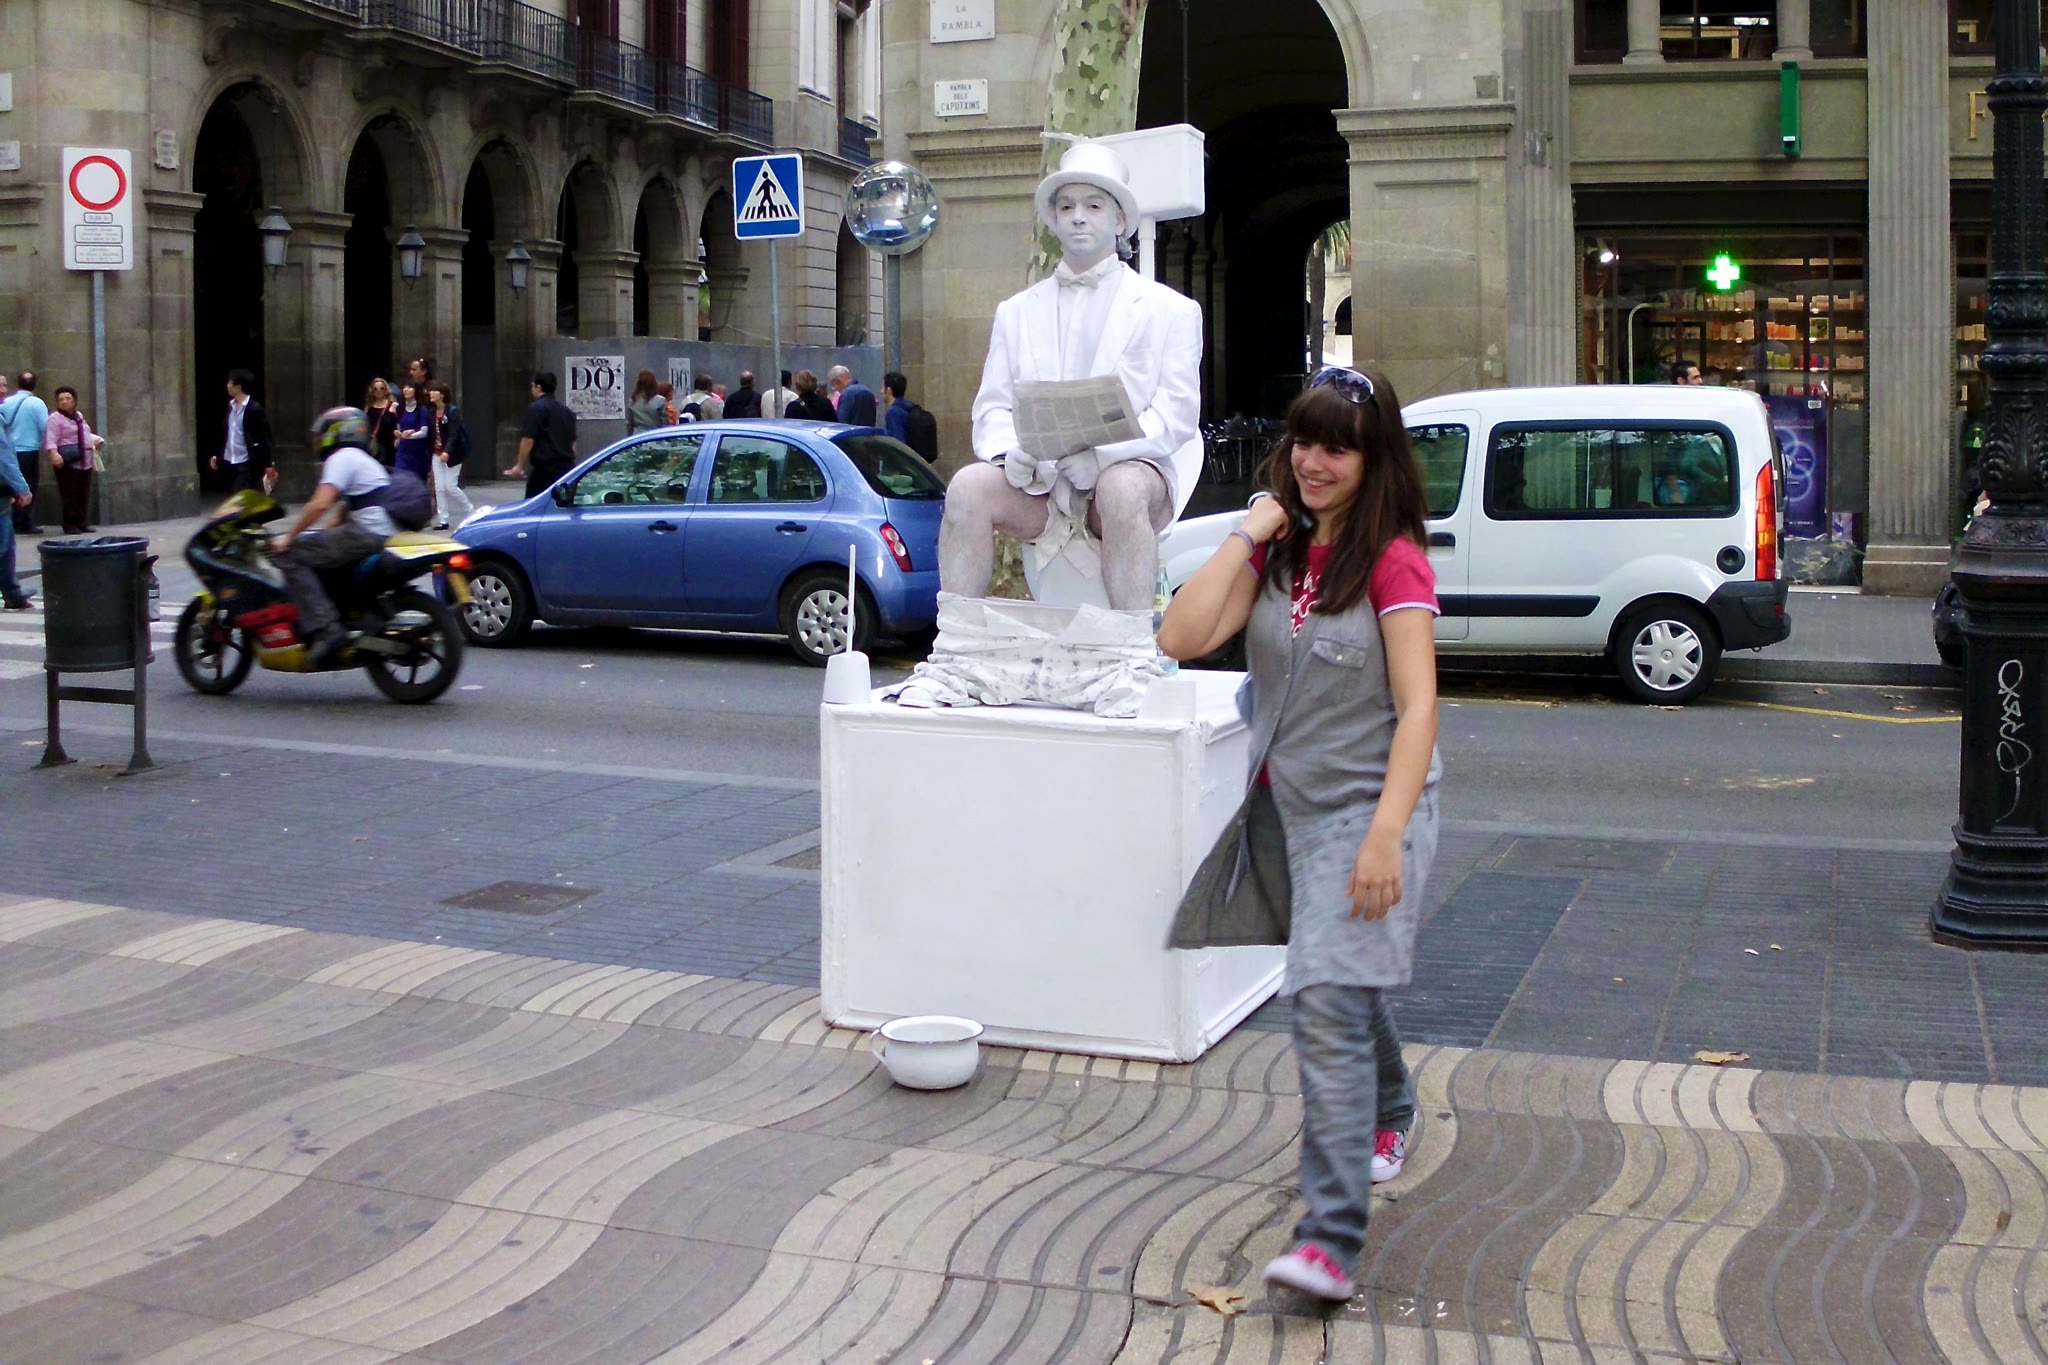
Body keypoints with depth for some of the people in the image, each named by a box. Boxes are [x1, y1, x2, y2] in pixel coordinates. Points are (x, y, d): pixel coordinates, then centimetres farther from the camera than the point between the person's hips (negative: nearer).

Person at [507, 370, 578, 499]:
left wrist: (519, 466, -7)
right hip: (566, 467, 8)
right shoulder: (566, 410, 16)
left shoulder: (536, 408, -8)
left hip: (545, 468, -8)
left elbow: (528, 440, -13)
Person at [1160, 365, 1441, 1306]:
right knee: (1347, 983, 24)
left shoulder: (1393, 560, -12)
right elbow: (1181, 638, -8)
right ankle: (1387, 1114, 52)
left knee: (1329, 1003, -17)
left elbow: (1417, 708, -18)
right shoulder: (1279, 550, 5)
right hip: (1286, 805, 7)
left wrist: (1386, 834, -27)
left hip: (1364, 808, -6)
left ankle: (1330, 1238, -19)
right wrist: (1247, 535, -10)